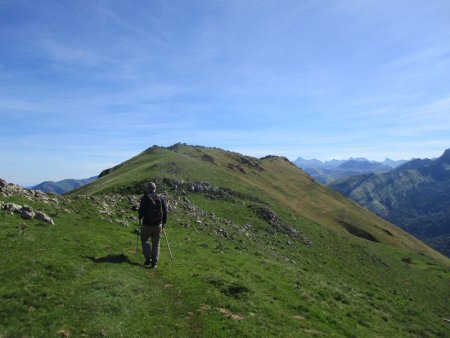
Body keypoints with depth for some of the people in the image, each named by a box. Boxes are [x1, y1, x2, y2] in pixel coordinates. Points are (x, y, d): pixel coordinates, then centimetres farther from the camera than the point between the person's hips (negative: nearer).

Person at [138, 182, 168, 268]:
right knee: (156, 243, 11)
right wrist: (164, 222, 12)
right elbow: (165, 211, 3)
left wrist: (140, 219, 11)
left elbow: (141, 210, -8)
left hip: (146, 224, -2)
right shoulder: (161, 198, 2)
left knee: (145, 241, 17)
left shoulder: (145, 197, -8)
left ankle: (148, 259, 10)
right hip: (158, 225, 3)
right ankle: (154, 262, 9)